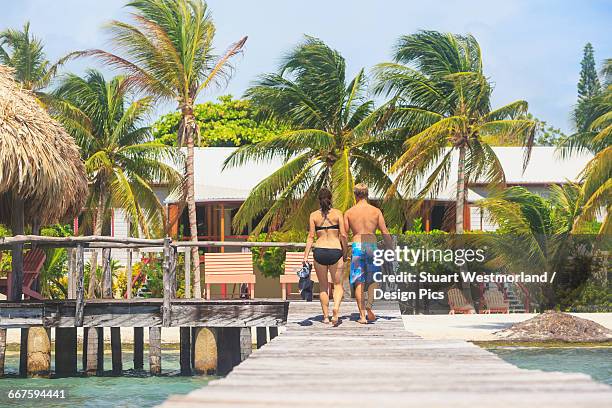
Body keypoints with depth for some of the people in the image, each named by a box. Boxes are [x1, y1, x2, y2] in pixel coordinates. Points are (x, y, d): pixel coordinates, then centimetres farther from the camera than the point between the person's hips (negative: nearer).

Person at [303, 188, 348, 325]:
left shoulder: (314, 215, 3)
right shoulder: (337, 213, 1)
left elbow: (311, 237, -1)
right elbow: (343, 235, -3)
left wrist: (305, 257, 0)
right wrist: (345, 252, 9)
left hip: (319, 251, 1)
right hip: (335, 251, -1)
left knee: (323, 286, 14)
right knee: (338, 284, 10)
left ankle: (326, 316, 15)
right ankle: (336, 309, -16)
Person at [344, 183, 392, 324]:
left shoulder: (349, 212, 5)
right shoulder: (376, 211, 4)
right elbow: (385, 233, 2)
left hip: (356, 246, 0)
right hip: (372, 246, 0)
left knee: (359, 282, 5)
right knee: (373, 279, 11)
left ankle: (362, 314, 0)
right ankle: (369, 306, -13)